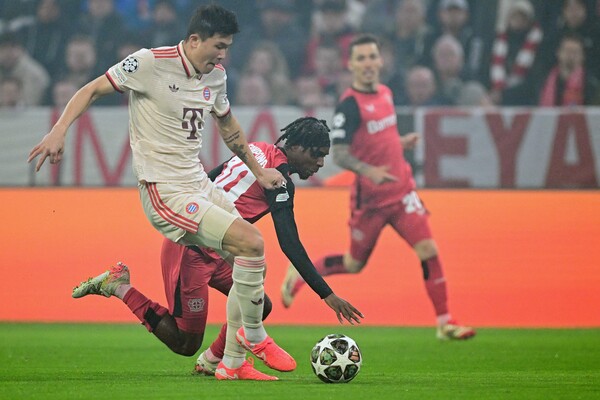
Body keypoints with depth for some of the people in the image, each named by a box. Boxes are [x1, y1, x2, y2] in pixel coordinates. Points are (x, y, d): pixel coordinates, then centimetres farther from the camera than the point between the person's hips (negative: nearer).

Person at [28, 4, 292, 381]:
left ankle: (233, 363, 18)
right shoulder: (150, 63, -13)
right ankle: (254, 337, 1)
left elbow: (227, 124, 27)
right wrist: (59, 130, -20)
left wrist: (258, 170, 30)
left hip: (200, 184, 9)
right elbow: (92, 90, -7)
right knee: (252, 243, -20)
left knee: (251, 262, 5)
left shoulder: (216, 77, 8)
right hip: (168, 194, -9)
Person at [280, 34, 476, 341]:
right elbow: (339, 153, -23)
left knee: (428, 250, -7)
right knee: (354, 264, 9)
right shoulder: (349, 105, -16)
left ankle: (444, 322, 0)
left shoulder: (385, 93, 7)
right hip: (370, 197, -5)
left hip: (401, 190, 5)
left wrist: (402, 142, 18)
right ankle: (299, 275, 34)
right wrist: (368, 171, -37)